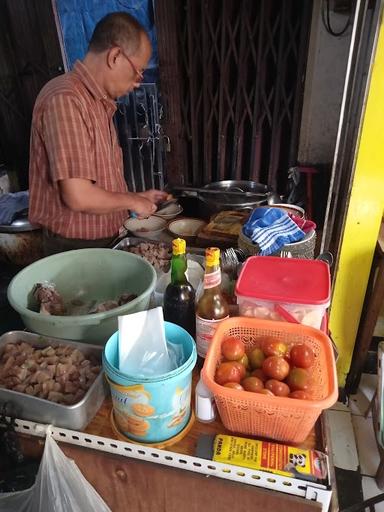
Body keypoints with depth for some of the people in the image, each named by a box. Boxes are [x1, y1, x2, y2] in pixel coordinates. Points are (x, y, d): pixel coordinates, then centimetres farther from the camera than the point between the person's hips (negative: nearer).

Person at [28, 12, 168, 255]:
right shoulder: (65, 100, -21)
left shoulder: (99, 102, 10)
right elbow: (77, 196, -27)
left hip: (105, 240, 9)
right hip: (75, 248, -9)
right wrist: (132, 201, -13)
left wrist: (137, 197, 12)